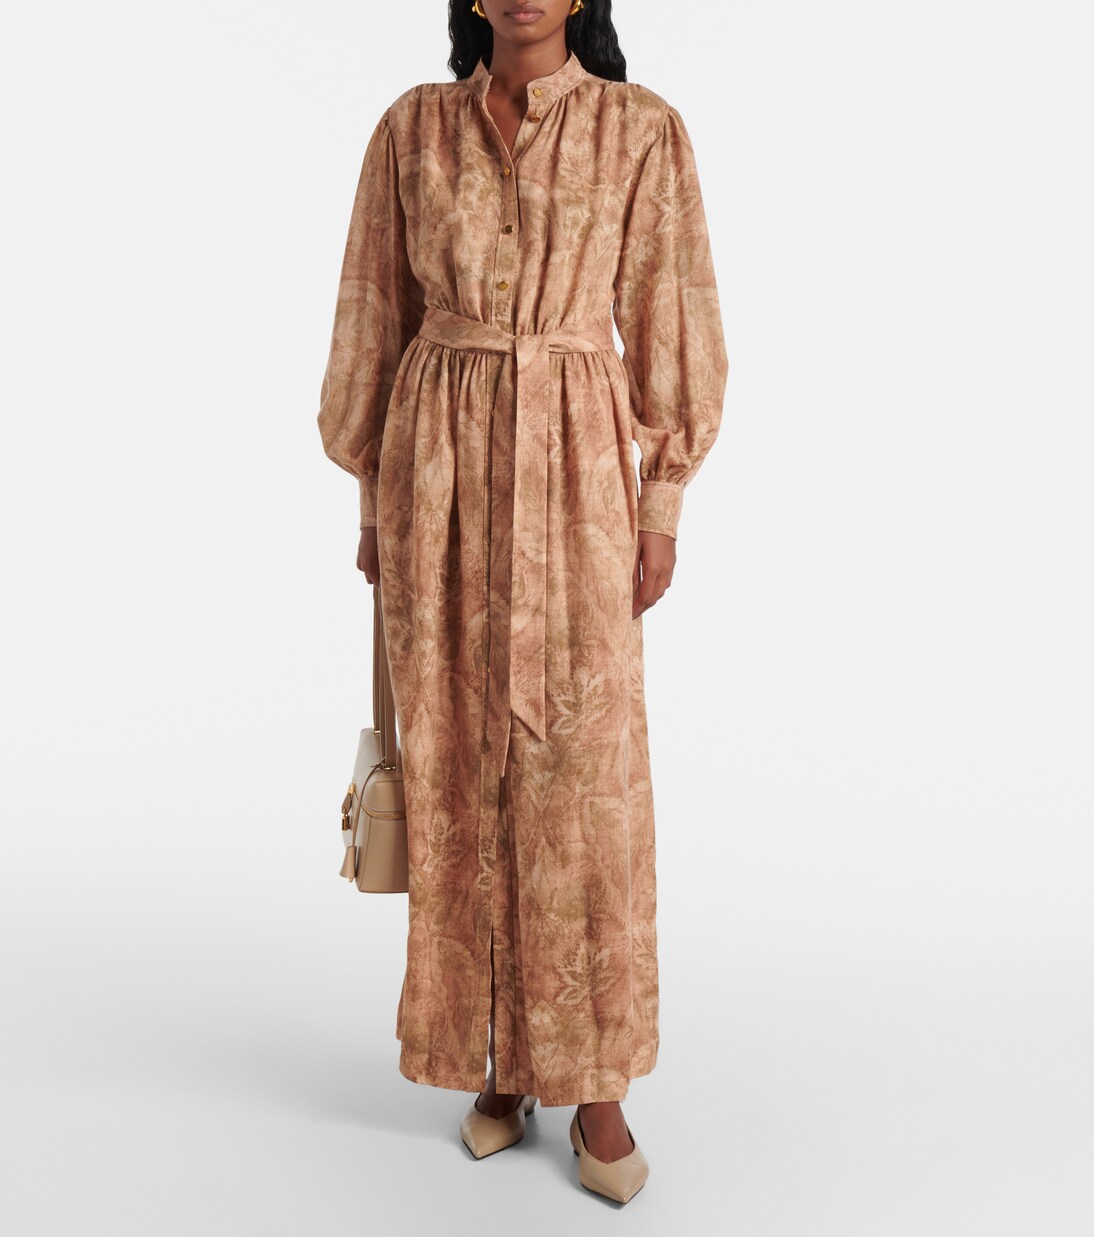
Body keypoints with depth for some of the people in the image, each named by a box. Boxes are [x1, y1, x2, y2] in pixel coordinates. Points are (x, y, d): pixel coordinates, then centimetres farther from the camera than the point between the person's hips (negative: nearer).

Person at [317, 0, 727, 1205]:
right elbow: (374, 321, 10)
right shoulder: (411, 129, 9)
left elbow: (671, 321, 3)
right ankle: (498, 1060, 22)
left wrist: (664, 504, -2)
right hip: (439, 470, 2)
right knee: (458, 770, 5)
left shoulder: (641, 128, 4)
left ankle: (594, 1083, 13)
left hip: (576, 467, -2)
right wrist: (373, 497, 8)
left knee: (584, 775, -3)